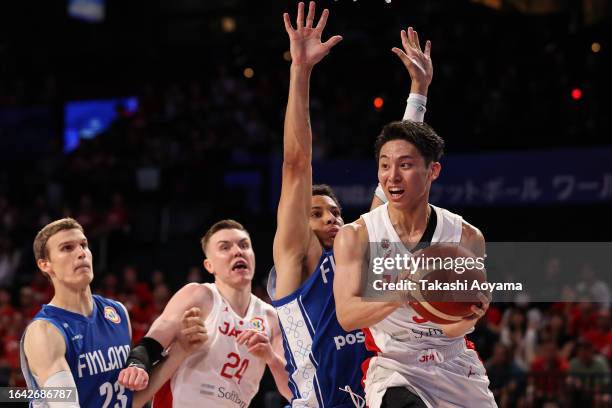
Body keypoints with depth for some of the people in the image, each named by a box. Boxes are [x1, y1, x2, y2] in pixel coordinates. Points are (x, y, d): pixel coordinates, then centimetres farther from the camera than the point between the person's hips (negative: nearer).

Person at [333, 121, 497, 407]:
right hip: (394, 367, -3)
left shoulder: (467, 237, -5)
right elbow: (347, 316, -20)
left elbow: (450, 329, -8)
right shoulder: (355, 236, -9)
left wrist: (469, 317, -32)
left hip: (454, 365, 3)